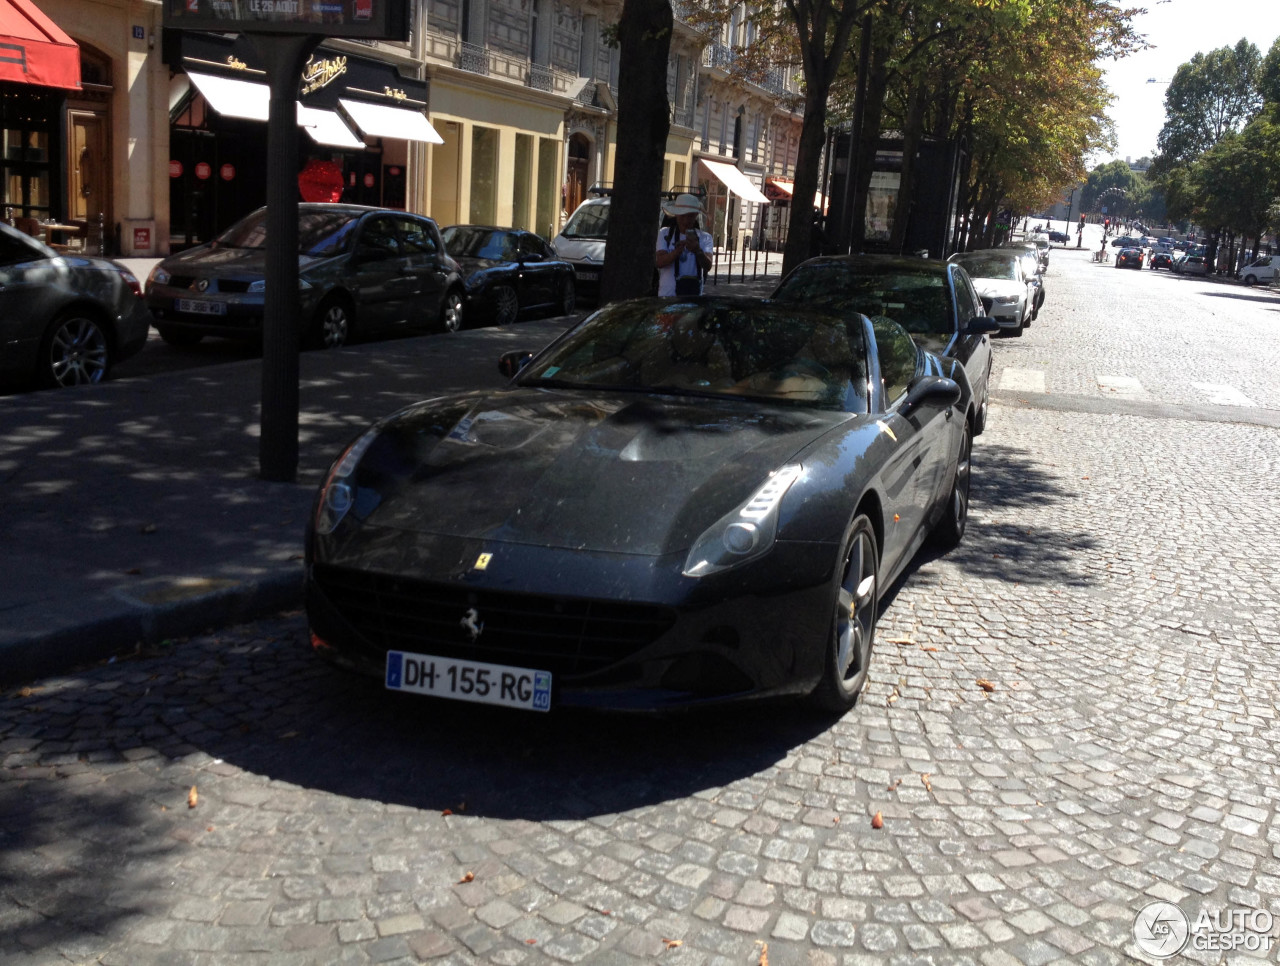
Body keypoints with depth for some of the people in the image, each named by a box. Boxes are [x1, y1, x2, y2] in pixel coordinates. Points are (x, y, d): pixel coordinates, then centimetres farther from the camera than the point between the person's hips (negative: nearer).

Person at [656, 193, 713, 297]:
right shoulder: (664, 234, 3)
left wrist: (697, 250, -31)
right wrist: (678, 250, -26)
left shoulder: (704, 238, 3)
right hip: (667, 296, -1)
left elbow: (708, 267, -12)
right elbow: (659, 262, -9)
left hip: (694, 295, 1)